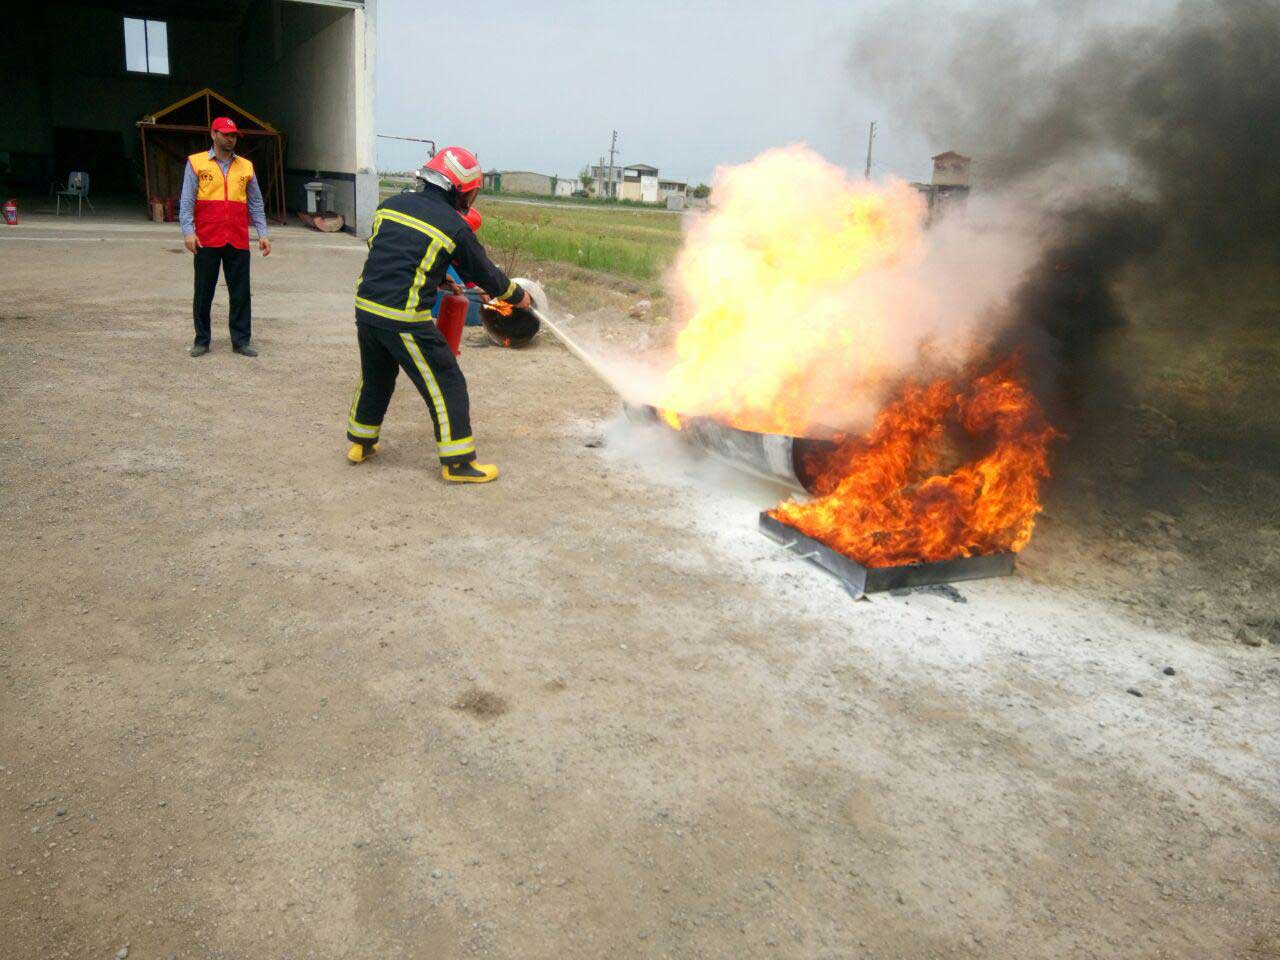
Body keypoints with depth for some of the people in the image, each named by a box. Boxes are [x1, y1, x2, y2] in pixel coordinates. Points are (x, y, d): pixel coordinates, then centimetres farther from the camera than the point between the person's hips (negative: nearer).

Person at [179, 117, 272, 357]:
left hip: (238, 242, 2)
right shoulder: (196, 163, 4)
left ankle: (241, 340, 11)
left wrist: (262, 233, 4)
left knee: (241, 293, 3)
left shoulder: (246, 166, 12)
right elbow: (186, 201, -1)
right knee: (204, 292, 6)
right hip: (206, 241, -2)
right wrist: (188, 231, -12)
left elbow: (255, 204, 13)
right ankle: (201, 340, 15)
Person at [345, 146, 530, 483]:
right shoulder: (454, 226, -6)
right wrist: (517, 295, 22)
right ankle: (457, 462, 8)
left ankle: (360, 443, 40)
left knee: (375, 377, 26)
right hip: (405, 319, -7)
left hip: (366, 306, 7)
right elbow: (484, 272, 4)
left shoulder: (391, 204, 9)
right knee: (447, 384, 5)